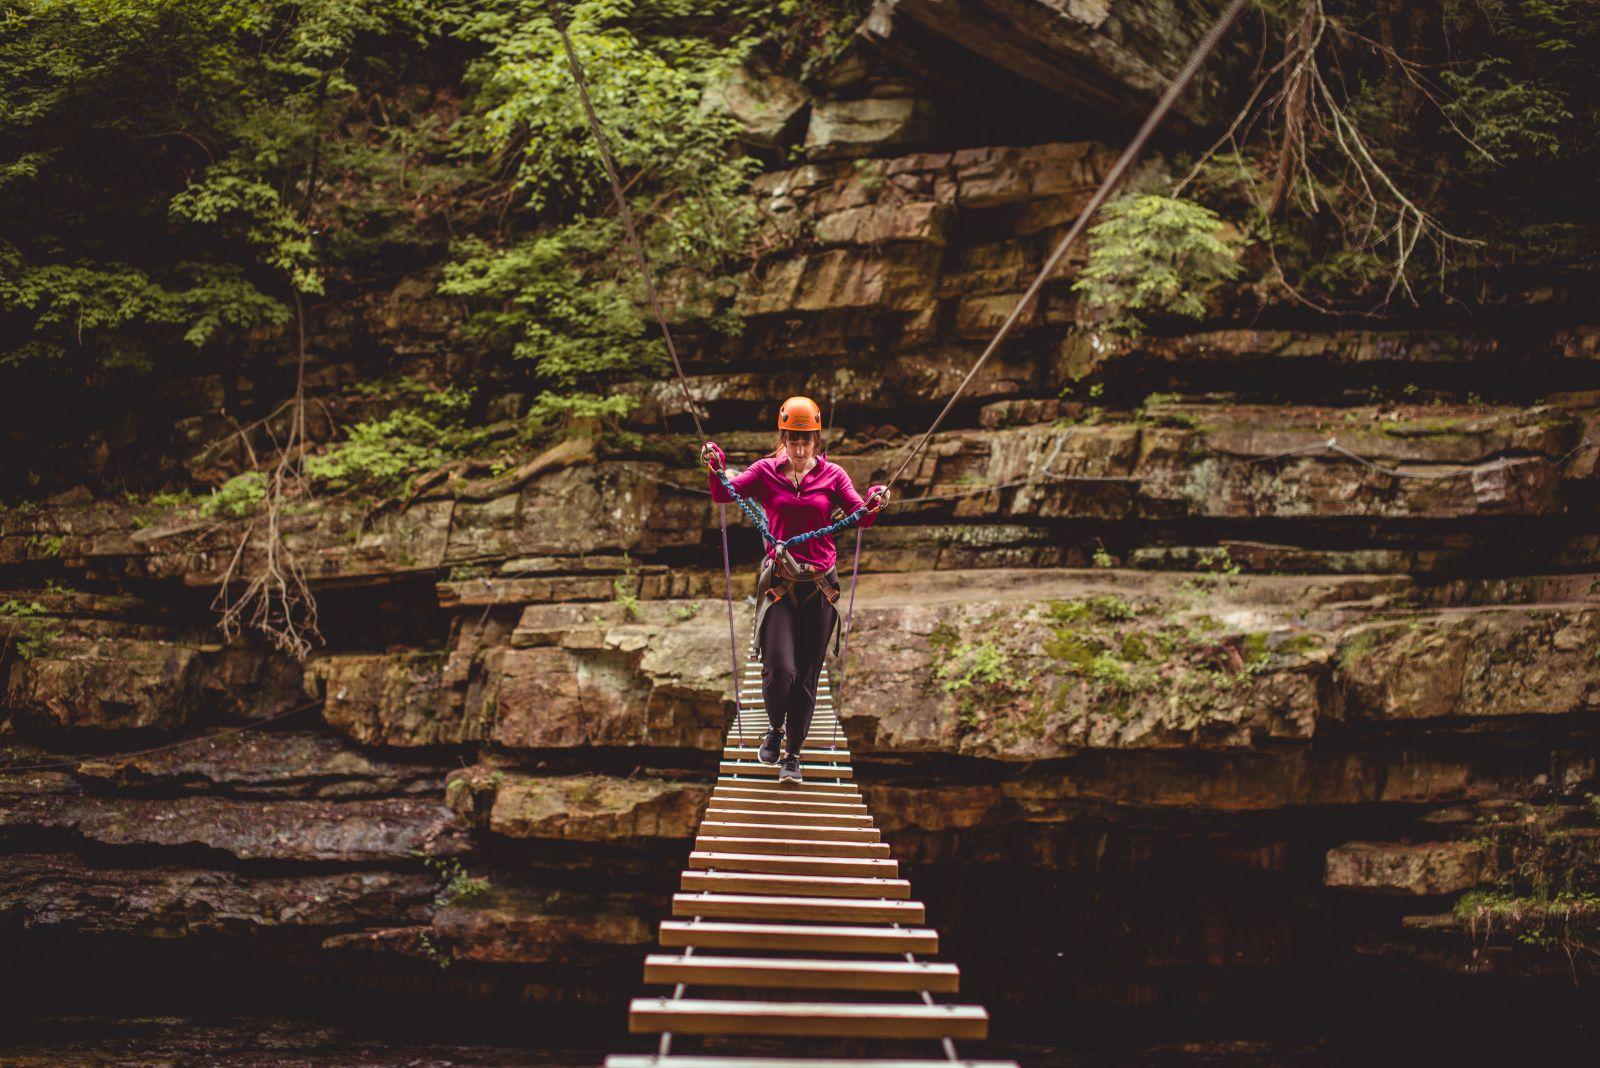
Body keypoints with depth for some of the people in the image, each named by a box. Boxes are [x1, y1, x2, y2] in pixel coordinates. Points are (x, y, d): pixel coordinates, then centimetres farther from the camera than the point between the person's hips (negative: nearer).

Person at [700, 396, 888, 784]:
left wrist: (873, 503, -26)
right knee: (779, 668, -14)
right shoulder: (766, 471, 3)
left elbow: (861, 516, -4)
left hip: (820, 585, 1)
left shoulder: (832, 475, 4)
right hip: (779, 582, -1)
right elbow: (724, 493, -6)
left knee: (807, 676, 5)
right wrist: (716, 467, -25)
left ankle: (793, 755, 18)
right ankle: (775, 728, 17)